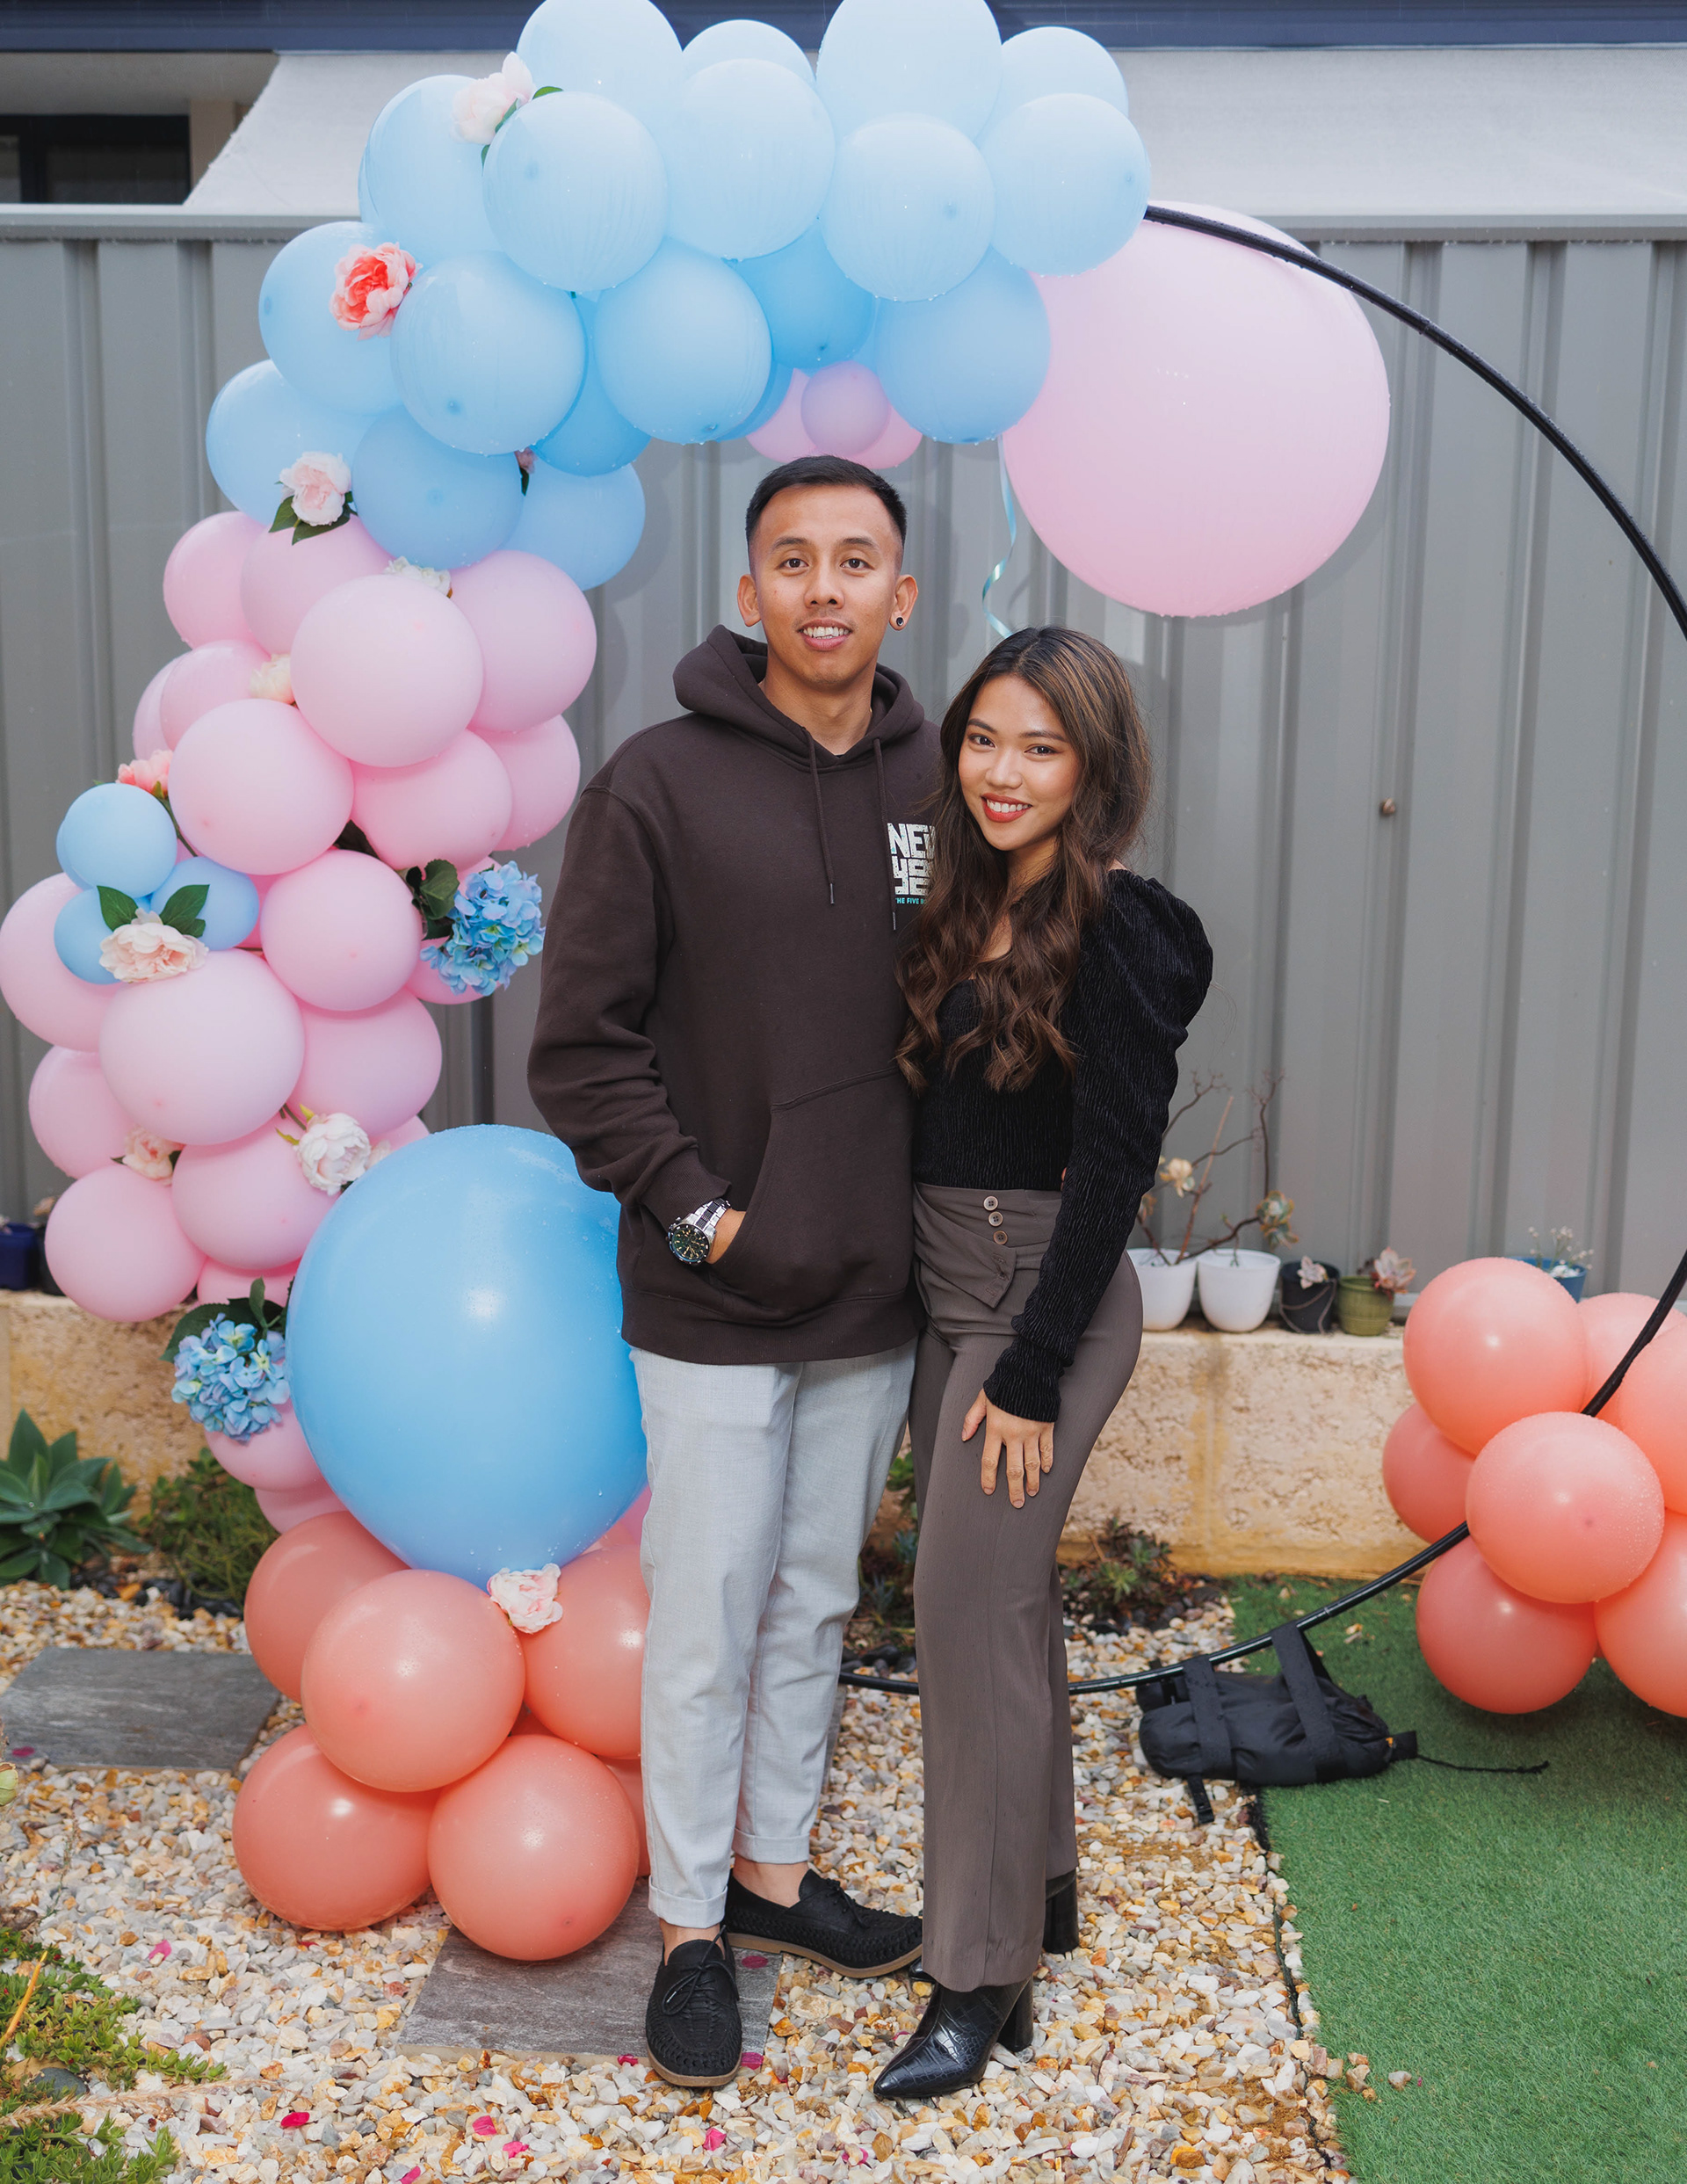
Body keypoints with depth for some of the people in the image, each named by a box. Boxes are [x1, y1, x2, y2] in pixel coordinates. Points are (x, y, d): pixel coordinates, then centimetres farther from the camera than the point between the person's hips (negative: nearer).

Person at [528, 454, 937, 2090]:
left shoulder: (937, 787, 3)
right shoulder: (661, 785, -9)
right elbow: (581, 1048, -8)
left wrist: (937, 1211, 4)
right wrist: (700, 1212, -13)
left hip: (875, 1291, 4)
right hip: (713, 1303, -4)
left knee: (816, 1604, 18)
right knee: (707, 1626, 7)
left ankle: (776, 1874, 37)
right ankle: (691, 1928, 26)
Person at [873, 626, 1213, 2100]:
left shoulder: (1114, 934, -16)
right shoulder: (969, 909, 8)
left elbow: (1113, 1168, -18)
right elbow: (939, 1118, 10)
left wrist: (1030, 1374, -17)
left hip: (1044, 1302, -8)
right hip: (950, 1292, 8)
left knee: (970, 1615, -4)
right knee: (1007, 1599, 18)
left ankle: (983, 1981, 11)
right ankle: (1041, 1882, 36)